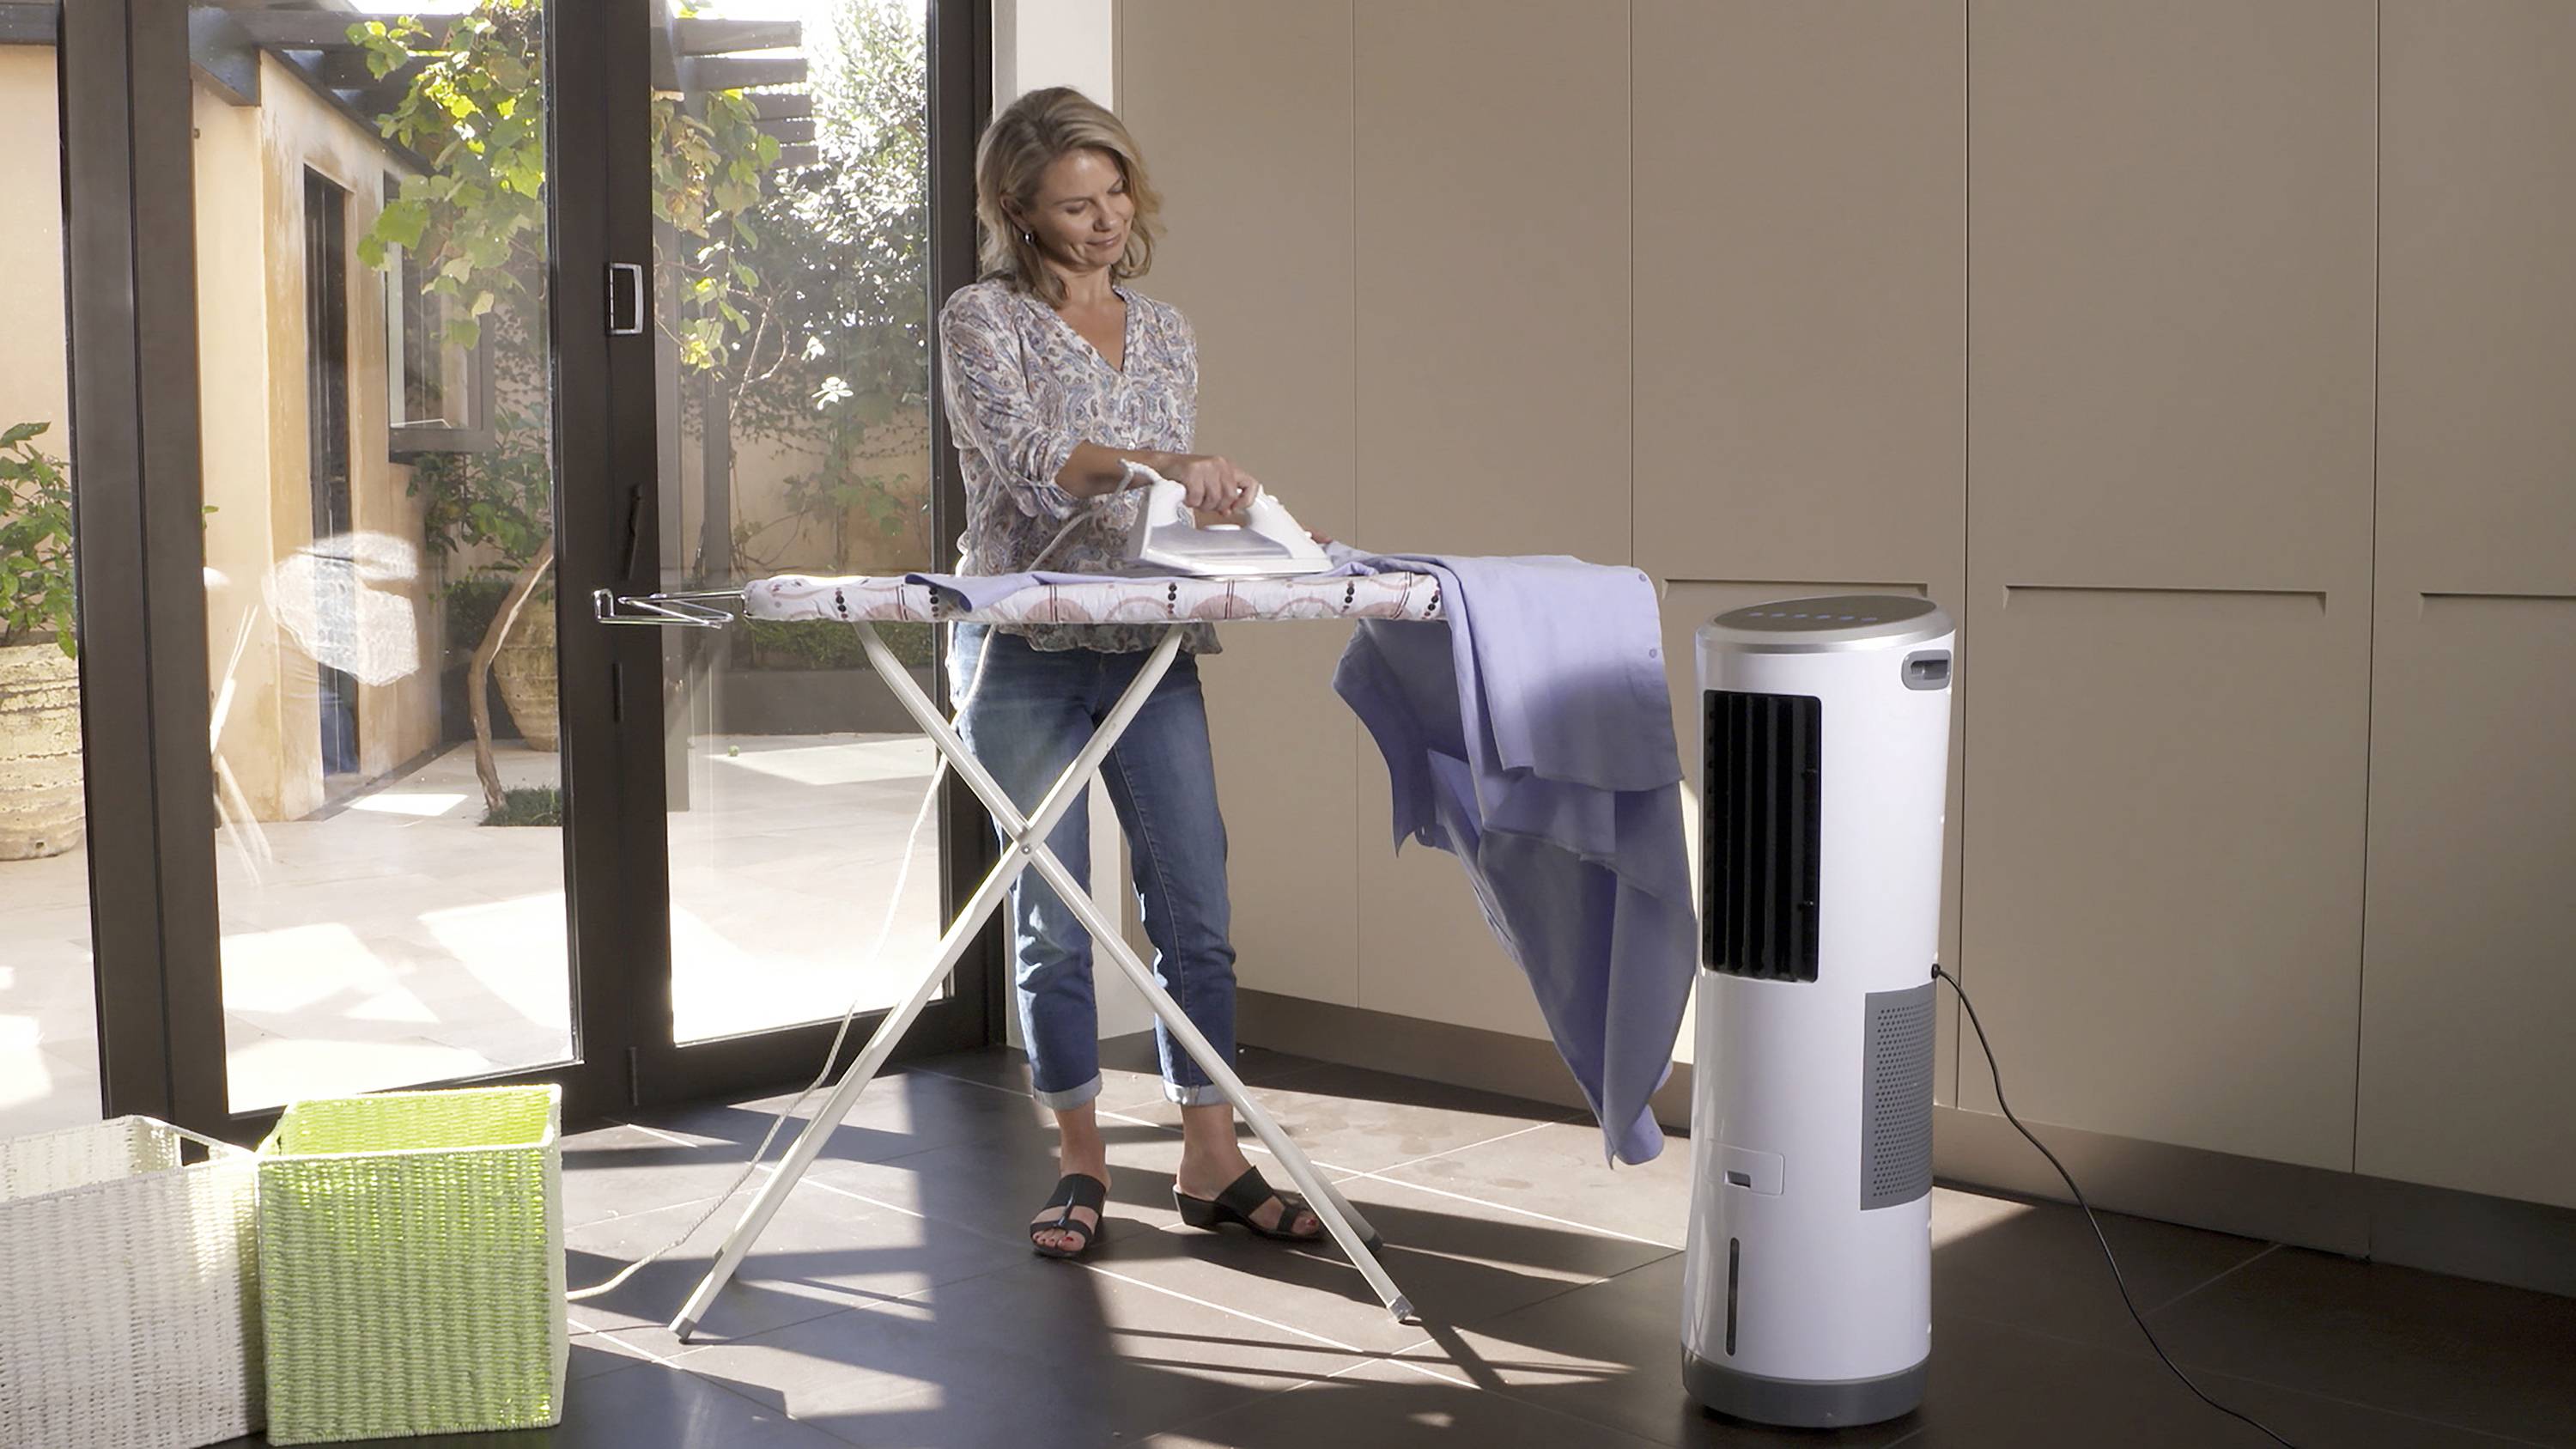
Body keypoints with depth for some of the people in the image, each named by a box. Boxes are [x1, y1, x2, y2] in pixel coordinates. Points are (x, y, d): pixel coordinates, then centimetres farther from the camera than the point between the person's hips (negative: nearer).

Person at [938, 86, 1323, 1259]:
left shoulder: (1165, 332, 13)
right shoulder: (982, 321, -2)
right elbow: (1023, 454, -19)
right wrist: (1155, 463, -33)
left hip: (1151, 649, 4)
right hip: (1026, 655, -4)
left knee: (1196, 906, 1)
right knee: (1051, 918, 3)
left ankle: (1212, 1163, 11)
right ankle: (1081, 1163, 17)